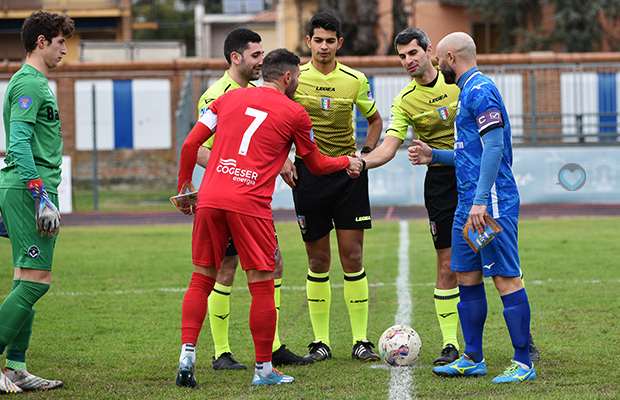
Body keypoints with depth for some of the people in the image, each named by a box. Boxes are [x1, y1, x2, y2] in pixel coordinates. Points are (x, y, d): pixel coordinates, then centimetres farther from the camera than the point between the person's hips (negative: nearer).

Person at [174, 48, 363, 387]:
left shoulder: (229, 98, 17)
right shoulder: (295, 114, 7)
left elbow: (190, 145, 12)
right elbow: (316, 165, 19)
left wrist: (184, 188, 23)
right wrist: (349, 162, 38)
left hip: (209, 199, 4)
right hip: (250, 204, -4)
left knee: (201, 279, 12)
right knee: (261, 286, 5)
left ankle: (187, 357, 2)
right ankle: (263, 369, 10)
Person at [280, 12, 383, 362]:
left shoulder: (355, 80, 2)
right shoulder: (294, 78, 0)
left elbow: (375, 120, 18)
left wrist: (366, 157, 5)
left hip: (347, 173, 1)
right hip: (308, 173, 0)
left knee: (352, 257, -2)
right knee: (318, 260, 2)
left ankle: (361, 340, 4)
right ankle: (320, 342, 9)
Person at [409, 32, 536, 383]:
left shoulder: (480, 90, -12)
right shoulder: (468, 91, 20)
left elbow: (494, 147, -19)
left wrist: (480, 200, -23)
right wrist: (434, 156, 25)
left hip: (493, 204, -11)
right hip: (469, 204, 11)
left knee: (506, 278, -9)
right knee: (467, 278, 12)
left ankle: (524, 364, -7)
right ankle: (473, 359, 20)